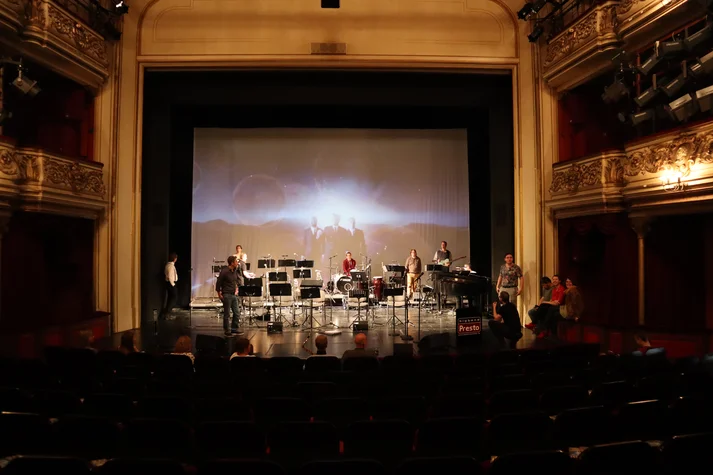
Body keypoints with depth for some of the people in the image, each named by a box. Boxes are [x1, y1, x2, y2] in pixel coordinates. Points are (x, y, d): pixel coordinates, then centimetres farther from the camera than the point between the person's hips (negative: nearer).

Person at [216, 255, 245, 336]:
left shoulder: (235, 271, 7)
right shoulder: (224, 271, -14)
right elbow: (218, 283, -11)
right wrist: (219, 294, -11)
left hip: (234, 295, 7)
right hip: (226, 295, -7)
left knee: (237, 313, 8)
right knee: (227, 314, 2)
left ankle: (234, 329, 20)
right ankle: (227, 331, 12)